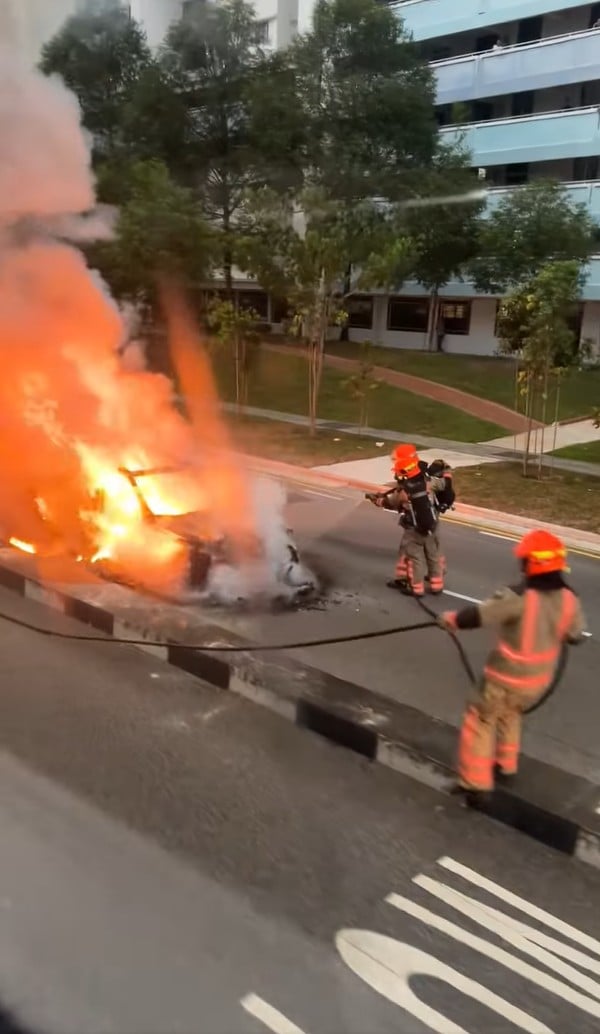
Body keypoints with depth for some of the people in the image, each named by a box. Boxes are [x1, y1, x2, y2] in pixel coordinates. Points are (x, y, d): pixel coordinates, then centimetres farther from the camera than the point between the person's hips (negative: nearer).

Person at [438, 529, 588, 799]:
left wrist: (453, 618, -6)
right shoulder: (568, 599, -10)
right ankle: (506, 765, 45)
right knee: (510, 713, 31)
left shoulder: (519, 597, -28)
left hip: (507, 677, -6)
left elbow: (481, 615, -23)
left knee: (480, 721, 11)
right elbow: (575, 635, 4)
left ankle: (476, 782, 13)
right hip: (540, 679, 6)